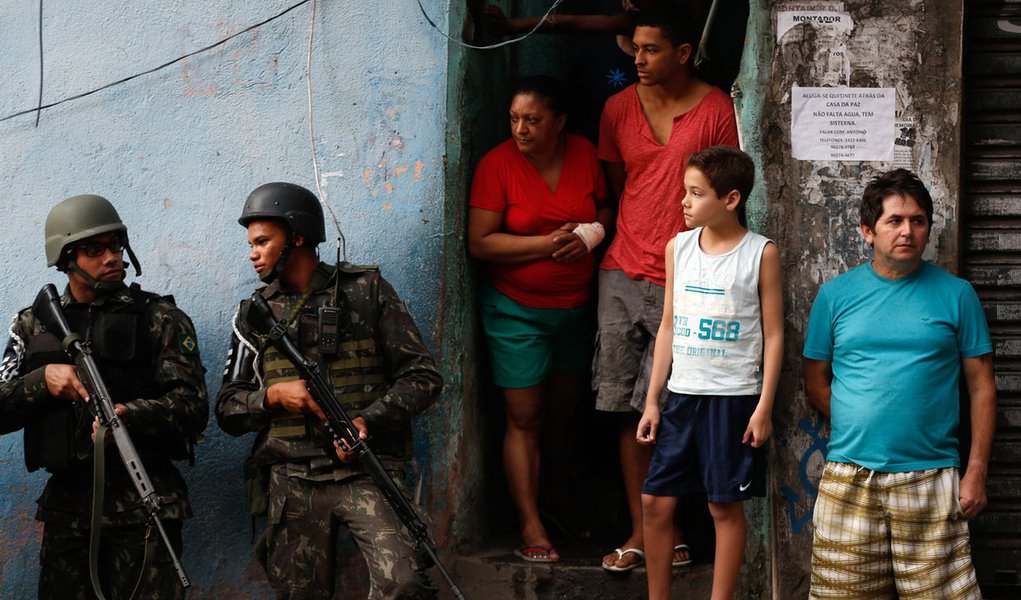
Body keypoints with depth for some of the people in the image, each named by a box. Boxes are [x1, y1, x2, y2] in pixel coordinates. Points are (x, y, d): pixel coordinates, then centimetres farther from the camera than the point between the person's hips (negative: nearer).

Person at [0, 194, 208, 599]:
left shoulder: (160, 318, 4)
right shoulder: (34, 325, 12)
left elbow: (193, 407, -5)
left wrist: (132, 413, -23)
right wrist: (42, 380, -11)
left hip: (144, 506, -3)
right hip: (66, 505, 3)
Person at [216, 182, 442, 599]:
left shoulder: (366, 290, 6)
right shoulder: (255, 314, 13)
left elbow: (422, 376, 3)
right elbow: (227, 410, 13)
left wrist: (368, 419, -12)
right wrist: (273, 395, -7)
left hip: (365, 469, -3)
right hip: (292, 479, 3)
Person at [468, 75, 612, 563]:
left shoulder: (584, 154, -3)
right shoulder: (498, 164, -13)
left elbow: (608, 208, 11)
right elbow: (480, 242, -16)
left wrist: (591, 233, -12)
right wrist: (548, 243, -22)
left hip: (576, 307, 4)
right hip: (516, 309, -4)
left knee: (565, 411, 18)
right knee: (524, 418, -6)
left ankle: (560, 501, 38)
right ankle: (531, 528, -2)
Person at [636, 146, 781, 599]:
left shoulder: (760, 253, -5)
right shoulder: (678, 247, 7)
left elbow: (773, 334, -4)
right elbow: (668, 327, 11)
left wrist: (764, 407, -9)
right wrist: (652, 400, 8)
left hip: (734, 397, -4)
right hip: (682, 395, 4)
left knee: (726, 507, 2)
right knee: (655, 501, 3)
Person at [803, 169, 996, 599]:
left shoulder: (956, 294, 6)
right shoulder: (835, 295, 9)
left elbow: (982, 387, 5)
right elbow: (815, 384, 12)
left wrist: (976, 471, -3)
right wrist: (860, 429, -2)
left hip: (930, 479, -1)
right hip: (849, 478, 1)